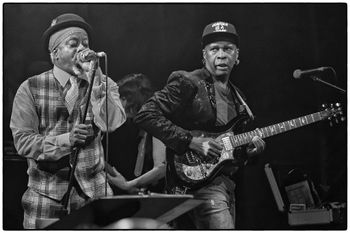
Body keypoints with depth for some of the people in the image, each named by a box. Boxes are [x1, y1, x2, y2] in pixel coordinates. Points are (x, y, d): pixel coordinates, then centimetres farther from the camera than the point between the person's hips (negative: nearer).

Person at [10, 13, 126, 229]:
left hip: (93, 193, 1)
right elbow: (22, 141, -5)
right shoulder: (31, 88, 1)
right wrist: (66, 139, -18)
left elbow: (113, 123, -12)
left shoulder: (104, 84, 6)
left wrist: (95, 77, -15)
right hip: (47, 194, -1)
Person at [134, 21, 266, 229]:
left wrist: (248, 147, 5)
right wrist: (190, 141, -19)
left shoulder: (236, 95, 19)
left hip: (226, 180, 9)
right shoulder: (187, 83, -6)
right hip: (197, 179, -9)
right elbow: (145, 116, -15)